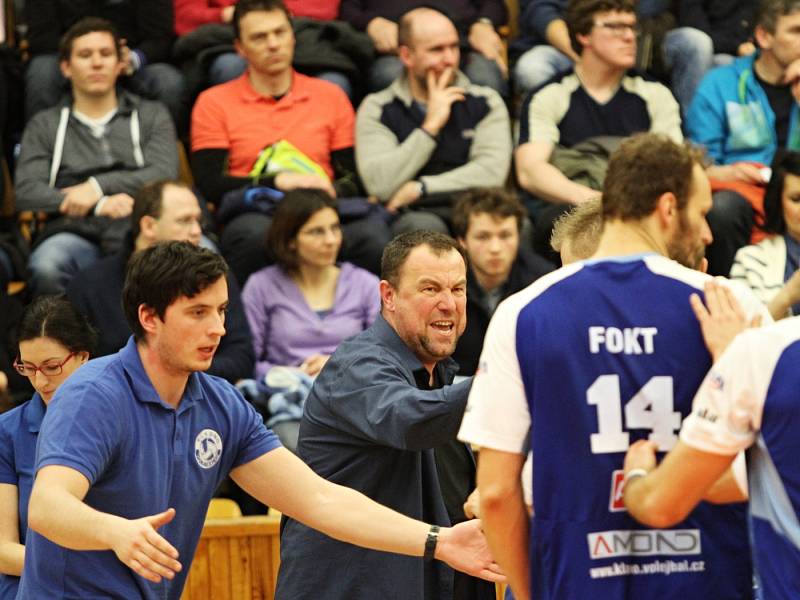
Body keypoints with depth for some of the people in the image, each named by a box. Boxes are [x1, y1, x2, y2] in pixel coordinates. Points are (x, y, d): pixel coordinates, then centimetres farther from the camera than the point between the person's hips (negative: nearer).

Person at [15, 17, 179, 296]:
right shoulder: (44, 125, 22)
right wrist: (98, 205, -7)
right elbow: (26, 191, 6)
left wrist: (98, 186, -4)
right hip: (73, 230, 0)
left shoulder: (152, 115, 25)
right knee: (47, 267, -39)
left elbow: (164, 174, 8)